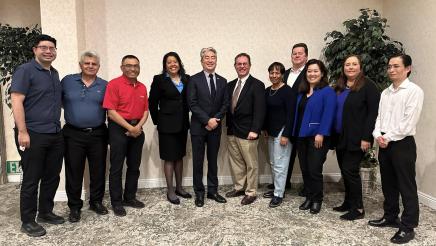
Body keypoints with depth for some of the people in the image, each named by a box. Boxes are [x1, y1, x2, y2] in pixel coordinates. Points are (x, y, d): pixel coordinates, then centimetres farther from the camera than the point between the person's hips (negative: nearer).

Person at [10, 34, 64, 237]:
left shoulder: (55, 73, 15)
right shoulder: (25, 71, -7)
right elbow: (16, 102, -14)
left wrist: (57, 127, 15)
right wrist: (22, 132, -20)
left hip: (55, 135, 7)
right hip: (33, 135, -7)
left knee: (52, 177, 13)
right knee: (31, 179, 3)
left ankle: (45, 212, 29)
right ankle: (27, 221, 16)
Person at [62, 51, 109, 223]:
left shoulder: (104, 85, 4)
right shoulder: (67, 81, 3)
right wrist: (72, 110, 3)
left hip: (98, 135, 1)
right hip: (73, 135, -1)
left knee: (98, 170, 9)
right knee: (74, 172, 6)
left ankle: (96, 202, 27)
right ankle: (74, 206, 20)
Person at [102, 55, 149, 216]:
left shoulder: (142, 87, 10)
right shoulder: (114, 84, -8)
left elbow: (145, 111, 10)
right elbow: (111, 112, -14)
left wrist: (138, 126, -8)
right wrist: (130, 128, -16)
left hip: (137, 129, 6)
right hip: (119, 129, -6)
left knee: (134, 166, 12)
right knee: (116, 167, 2)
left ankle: (130, 197, 26)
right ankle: (116, 202, 13)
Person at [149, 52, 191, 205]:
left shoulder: (186, 79, 5)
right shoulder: (159, 80, -5)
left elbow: (189, 100, 8)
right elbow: (152, 102, -3)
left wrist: (186, 120, 5)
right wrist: (157, 121, 0)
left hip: (182, 124, 4)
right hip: (167, 125, -4)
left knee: (179, 156, 14)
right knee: (169, 158, 2)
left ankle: (179, 187, 26)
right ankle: (170, 191, 13)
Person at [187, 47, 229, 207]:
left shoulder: (222, 81, 9)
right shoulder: (194, 80, -3)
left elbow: (225, 104, 5)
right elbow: (192, 104, -10)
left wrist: (215, 120, -9)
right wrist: (207, 120, -15)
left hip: (215, 127, 3)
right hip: (198, 127, -3)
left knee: (213, 161, 12)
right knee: (198, 161, 5)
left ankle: (213, 191, 23)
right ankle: (199, 193, 18)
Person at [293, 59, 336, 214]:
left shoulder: (327, 91, -7)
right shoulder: (302, 92, 15)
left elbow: (328, 114, -16)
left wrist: (321, 134, -22)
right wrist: (295, 132, 11)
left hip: (317, 137, -7)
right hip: (301, 136, 7)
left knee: (314, 170, -2)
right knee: (305, 169, 11)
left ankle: (317, 200, 16)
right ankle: (309, 198, 25)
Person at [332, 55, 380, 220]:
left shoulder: (368, 86, -6)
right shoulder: (339, 87, 14)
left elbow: (373, 112, -12)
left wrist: (366, 137, -18)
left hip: (356, 138, -7)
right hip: (341, 137, 7)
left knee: (350, 170, -6)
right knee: (345, 171, 12)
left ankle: (357, 208, 7)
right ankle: (348, 203, 26)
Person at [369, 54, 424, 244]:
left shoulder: (414, 91, -8)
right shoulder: (385, 92, 14)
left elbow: (409, 122, -15)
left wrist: (389, 137, -14)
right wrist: (377, 135, -4)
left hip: (403, 144, -7)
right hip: (384, 143, 7)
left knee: (406, 187, 0)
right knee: (388, 184, 15)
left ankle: (408, 227, 9)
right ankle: (390, 217, 30)